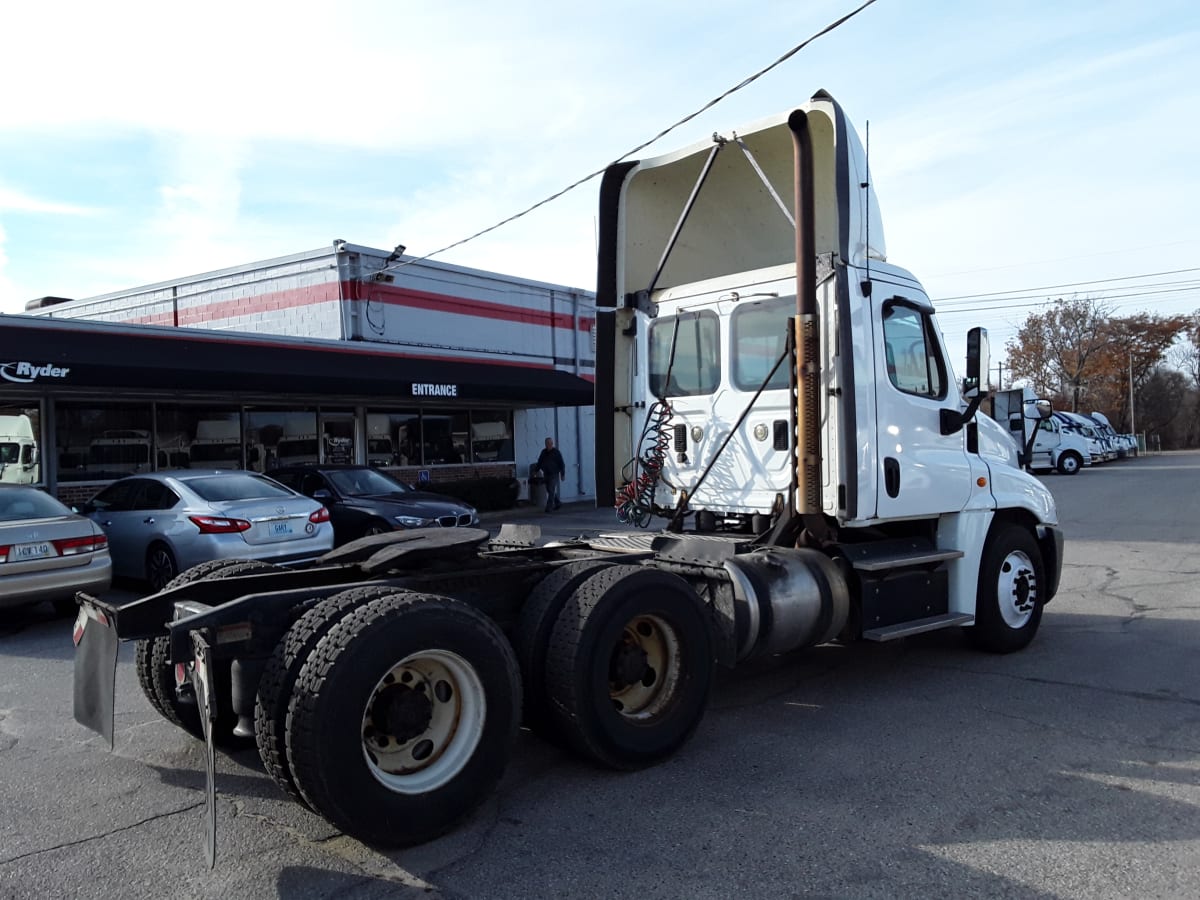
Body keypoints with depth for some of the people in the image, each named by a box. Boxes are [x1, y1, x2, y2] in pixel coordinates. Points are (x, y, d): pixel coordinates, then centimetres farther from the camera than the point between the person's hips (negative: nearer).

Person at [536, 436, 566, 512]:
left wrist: (563, 475, -7)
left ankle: (549, 507, -10)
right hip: (546, 474, 6)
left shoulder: (556, 452, -6)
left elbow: (562, 464, -5)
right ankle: (558, 503, 27)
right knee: (549, 490, 10)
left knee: (551, 491, -10)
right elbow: (539, 462, 18)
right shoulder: (544, 452, 9)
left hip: (554, 475, -6)